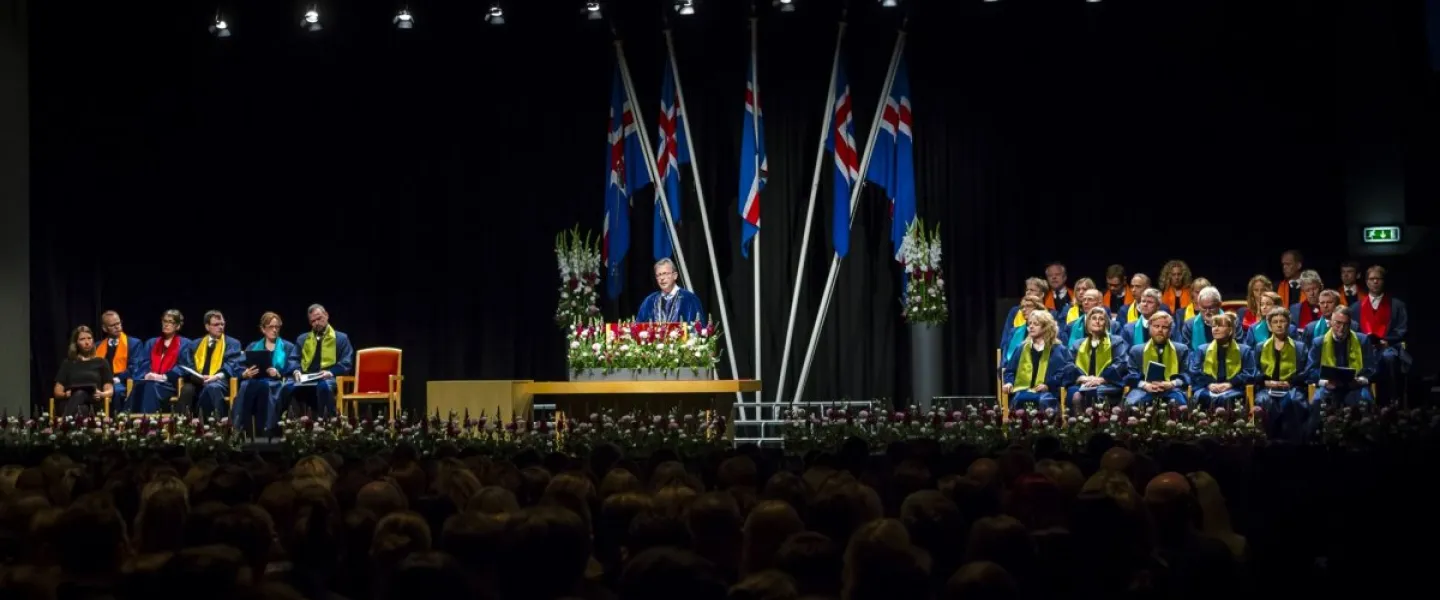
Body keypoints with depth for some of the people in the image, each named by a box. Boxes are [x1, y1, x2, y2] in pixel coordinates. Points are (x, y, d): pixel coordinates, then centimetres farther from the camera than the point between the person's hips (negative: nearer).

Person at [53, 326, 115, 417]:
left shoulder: (101, 362, 22)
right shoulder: (68, 364, 24)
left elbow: (110, 391, 13)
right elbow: (57, 392, 16)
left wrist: (101, 394, -12)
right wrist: (66, 394, -8)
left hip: (93, 404, -1)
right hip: (71, 403, 1)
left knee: (79, 395, -40)